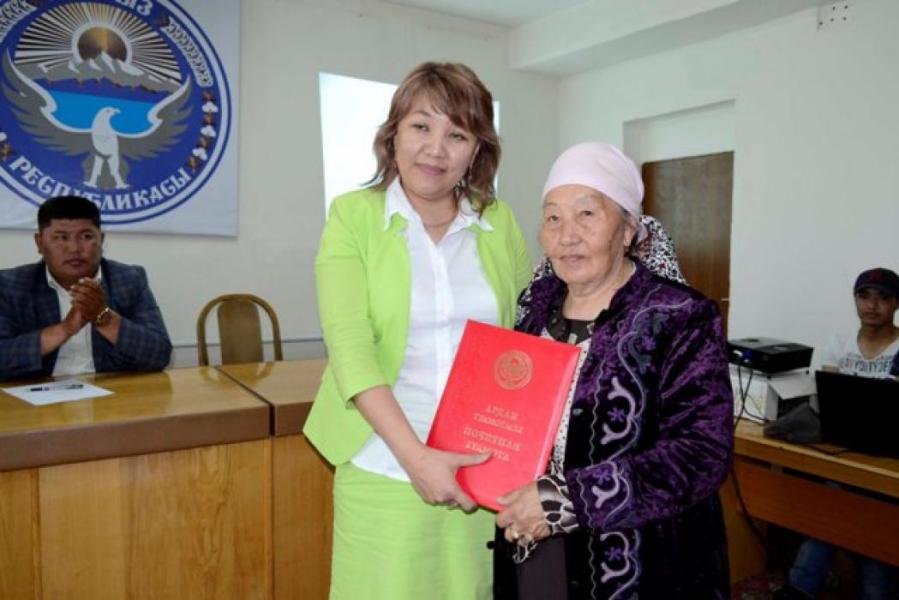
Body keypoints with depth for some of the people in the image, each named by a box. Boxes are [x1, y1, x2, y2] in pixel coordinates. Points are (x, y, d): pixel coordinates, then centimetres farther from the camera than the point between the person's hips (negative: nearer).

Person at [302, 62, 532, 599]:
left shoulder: (501, 223, 3)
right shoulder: (354, 215, -4)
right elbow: (349, 345, -13)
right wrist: (414, 456, -20)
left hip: (486, 469, 3)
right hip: (386, 468, -2)